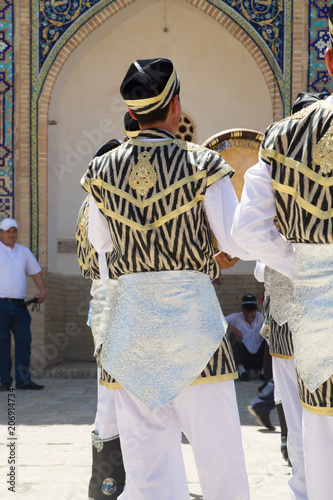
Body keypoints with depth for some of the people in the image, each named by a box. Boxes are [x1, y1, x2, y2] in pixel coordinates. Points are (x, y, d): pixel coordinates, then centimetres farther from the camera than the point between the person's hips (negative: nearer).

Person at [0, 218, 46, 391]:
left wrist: (43, 291, 5)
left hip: (19, 305, 5)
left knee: (24, 341, 0)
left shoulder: (24, 251, 16)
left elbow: (35, 272, 20)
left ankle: (23, 380, 4)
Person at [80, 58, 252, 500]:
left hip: (128, 309, 3)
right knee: (214, 434, 7)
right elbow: (237, 243, -5)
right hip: (190, 306, -3)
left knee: (144, 437, 6)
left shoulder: (102, 170, 4)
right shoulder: (202, 164, -5)